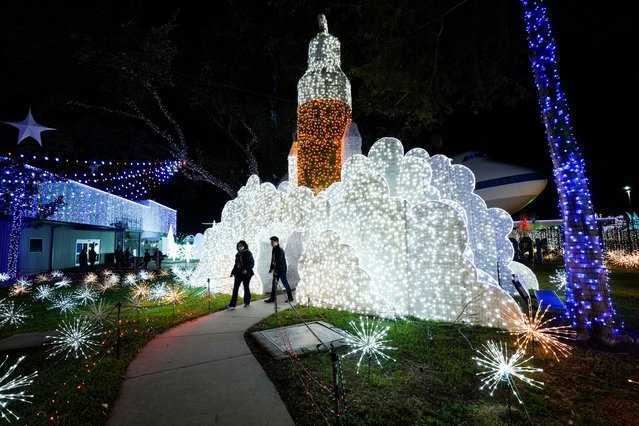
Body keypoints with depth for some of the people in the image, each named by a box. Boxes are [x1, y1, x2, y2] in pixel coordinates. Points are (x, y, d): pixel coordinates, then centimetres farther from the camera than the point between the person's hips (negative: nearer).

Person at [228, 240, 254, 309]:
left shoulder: (248, 253, -5)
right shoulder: (237, 254, 11)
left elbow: (252, 263, -9)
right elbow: (236, 264, 18)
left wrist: (247, 270, -21)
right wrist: (233, 272, 11)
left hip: (246, 273, -4)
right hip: (238, 273, 5)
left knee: (246, 287, 7)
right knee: (235, 288, -2)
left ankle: (247, 302, 24)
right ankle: (232, 305, -2)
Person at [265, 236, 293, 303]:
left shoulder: (280, 249, -18)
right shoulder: (274, 249, 10)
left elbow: (279, 261, -21)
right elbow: (273, 260, 16)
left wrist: (276, 270, -21)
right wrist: (271, 268, 11)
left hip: (281, 269, -9)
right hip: (276, 269, 9)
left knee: (284, 282, -1)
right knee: (274, 283, 9)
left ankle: (290, 297, 11)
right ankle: (272, 298, 16)